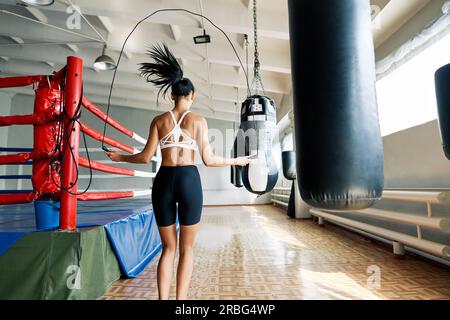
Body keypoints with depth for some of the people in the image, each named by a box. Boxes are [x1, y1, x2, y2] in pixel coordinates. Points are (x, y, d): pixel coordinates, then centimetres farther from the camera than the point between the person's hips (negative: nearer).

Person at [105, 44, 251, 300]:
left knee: (168, 247, 17)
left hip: (163, 181, 3)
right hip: (189, 181, -2)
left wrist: (120, 157, 22)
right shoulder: (198, 121, -1)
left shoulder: (159, 120, 6)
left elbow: (146, 157, 4)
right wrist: (236, 161, 12)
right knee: (187, 249, 12)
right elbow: (209, 160, -4)